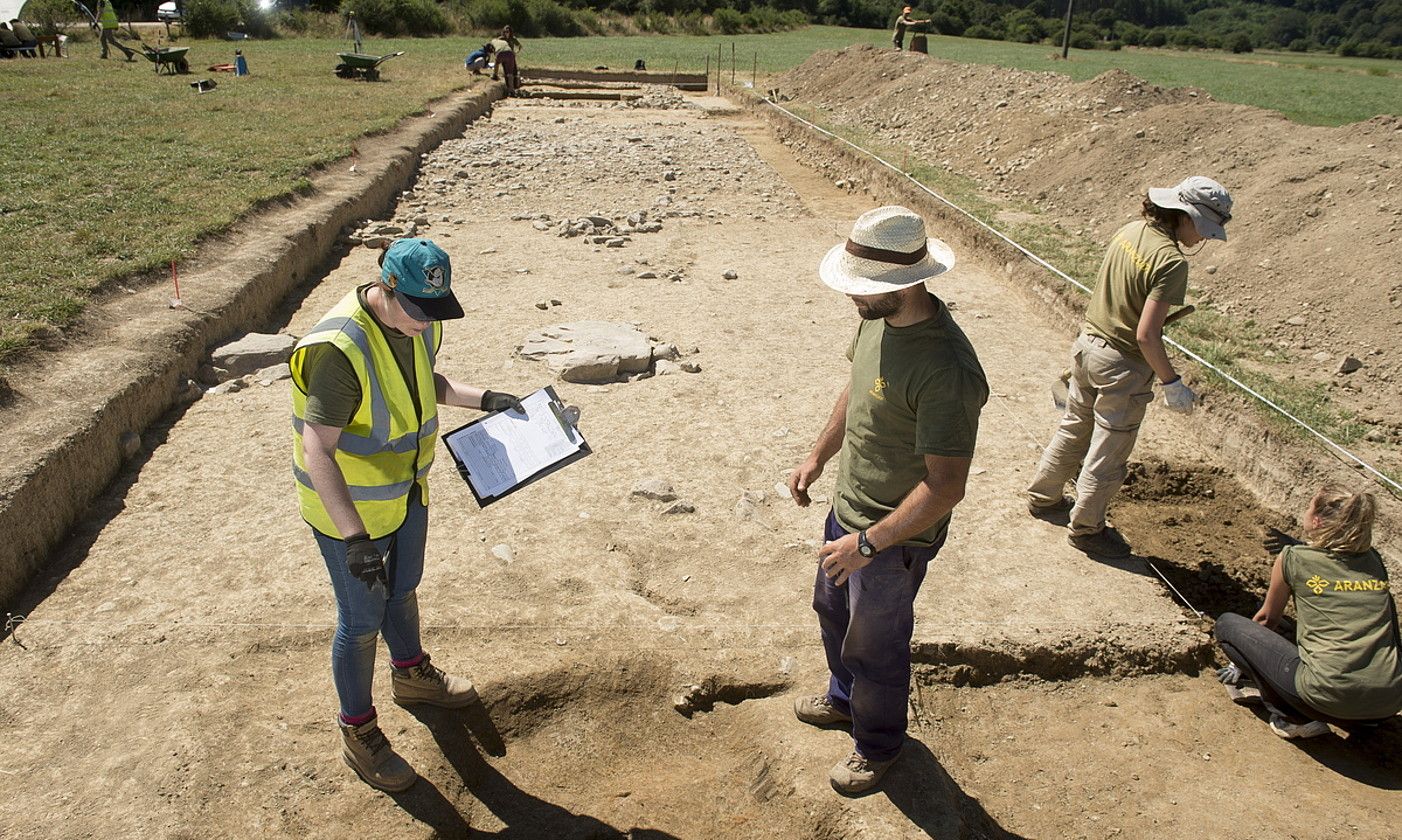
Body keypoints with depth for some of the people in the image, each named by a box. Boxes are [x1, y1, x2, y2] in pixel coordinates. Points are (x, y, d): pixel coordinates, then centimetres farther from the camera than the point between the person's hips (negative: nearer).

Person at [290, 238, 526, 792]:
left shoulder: (419, 322, -8)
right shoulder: (339, 350, -33)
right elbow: (317, 451, -34)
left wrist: (482, 399, -1)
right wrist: (353, 537, -40)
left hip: (407, 491, 7)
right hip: (349, 507, -7)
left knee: (403, 590, 28)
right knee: (362, 620, 9)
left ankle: (410, 674, 54)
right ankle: (357, 732, 31)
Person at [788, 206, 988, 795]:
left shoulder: (945, 370, -35)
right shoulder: (879, 318, -8)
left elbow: (946, 486, -31)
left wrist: (868, 542, -27)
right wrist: (817, 457, 14)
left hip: (895, 536, -8)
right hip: (849, 509, 9)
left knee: (876, 646, 16)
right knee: (833, 610, 30)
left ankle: (877, 746, 45)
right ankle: (844, 697, 59)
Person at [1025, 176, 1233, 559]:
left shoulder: (1130, 231, -1)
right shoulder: (1171, 261, -23)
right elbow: (1146, 336, -25)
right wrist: (1172, 383, -14)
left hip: (1088, 344, 8)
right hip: (1122, 367, -8)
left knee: (1074, 428, 25)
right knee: (1108, 453, 10)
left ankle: (1043, 497, 41)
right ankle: (1086, 528, 26)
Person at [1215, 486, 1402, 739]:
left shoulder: (1293, 559, -1)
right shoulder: (1374, 559, 11)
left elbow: (1268, 618, 15)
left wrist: (1243, 661, 33)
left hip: (1332, 697, -6)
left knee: (1227, 624, 7)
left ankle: (1293, 717, 2)